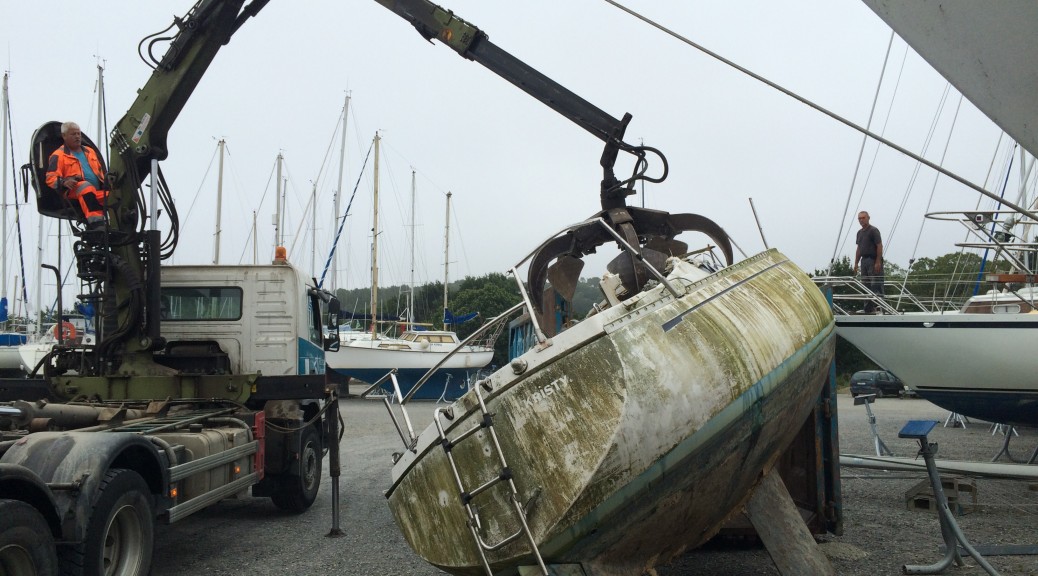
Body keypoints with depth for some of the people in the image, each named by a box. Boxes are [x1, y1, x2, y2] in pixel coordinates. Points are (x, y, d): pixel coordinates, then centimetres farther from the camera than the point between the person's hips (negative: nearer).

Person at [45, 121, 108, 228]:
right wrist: (64, 183, -22)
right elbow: (51, 178, 0)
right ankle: (96, 224, -55)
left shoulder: (89, 151, 29)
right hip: (74, 193, -6)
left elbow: (100, 171, 35)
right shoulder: (59, 155, 10)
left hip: (97, 192, 6)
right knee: (86, 187, -41)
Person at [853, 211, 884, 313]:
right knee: (866, 285, 7)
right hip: (864, 260, 8)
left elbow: (879, 246, -14)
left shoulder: (873, 230, -8)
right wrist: (856, 263, 15)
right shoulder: (859, 232, 16)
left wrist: (878, 262, -20)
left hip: (874, 261, -8)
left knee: (876, 285, -10)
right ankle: (868, 308, 11)